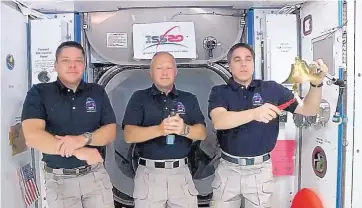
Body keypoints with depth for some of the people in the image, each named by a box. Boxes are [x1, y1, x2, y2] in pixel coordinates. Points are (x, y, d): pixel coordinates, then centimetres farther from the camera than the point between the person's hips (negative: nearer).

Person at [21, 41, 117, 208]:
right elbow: (33, 136, -18)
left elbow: (111, 131, -3)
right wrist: (78, 151, -23)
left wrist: (84, 138, -21)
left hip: (95, 175, 2)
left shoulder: (97, 92, 2)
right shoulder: (39, 93, -5)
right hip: (59, 180, -2)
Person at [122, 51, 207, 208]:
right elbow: (129, 135, -9)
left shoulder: (189, 99, 7)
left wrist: (185, 129, -22)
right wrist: (159, 129, -25)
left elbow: (202, 133, -1)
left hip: (181, 172, 2)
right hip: (149, 173, -1)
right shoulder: (139, 97, 1)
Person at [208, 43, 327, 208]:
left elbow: (309, 110, 1)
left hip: (260, 169, 1)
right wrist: (255, 113, -38)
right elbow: (218, 121, -23)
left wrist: (316, 83, -18)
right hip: (228, 168, 0)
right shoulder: (219, 92, -4)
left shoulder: (272, 89, 0)